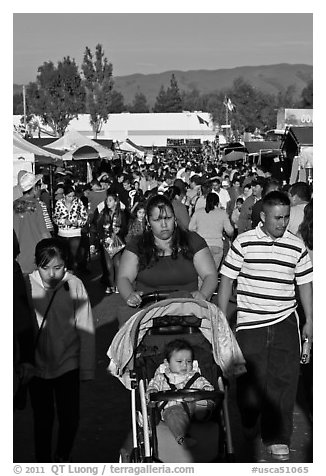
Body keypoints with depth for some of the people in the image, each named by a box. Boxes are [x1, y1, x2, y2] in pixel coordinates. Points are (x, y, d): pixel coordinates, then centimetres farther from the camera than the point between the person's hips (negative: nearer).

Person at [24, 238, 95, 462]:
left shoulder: (75, 285, -14)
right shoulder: (27, 286, -13)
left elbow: (86, 329, -7)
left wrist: (87, 368, -4)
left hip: (68, 363, 0)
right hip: (37, 365, 0)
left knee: (70, 417, 6)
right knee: (43, 418, 10)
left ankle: (63, 458, 33)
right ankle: (44, 462, 30)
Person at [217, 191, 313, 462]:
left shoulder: (297, 246, 3)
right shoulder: (244, 243, -4)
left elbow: (305, 284, 10)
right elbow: (226, 280, 1)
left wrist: (309, 322, 9)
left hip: (285, 321, 2)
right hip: (250, 323, -1)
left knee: (284, 379, -1)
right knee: (250, 378, 5)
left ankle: (277, 438, 11)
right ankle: (249, 423, 30)